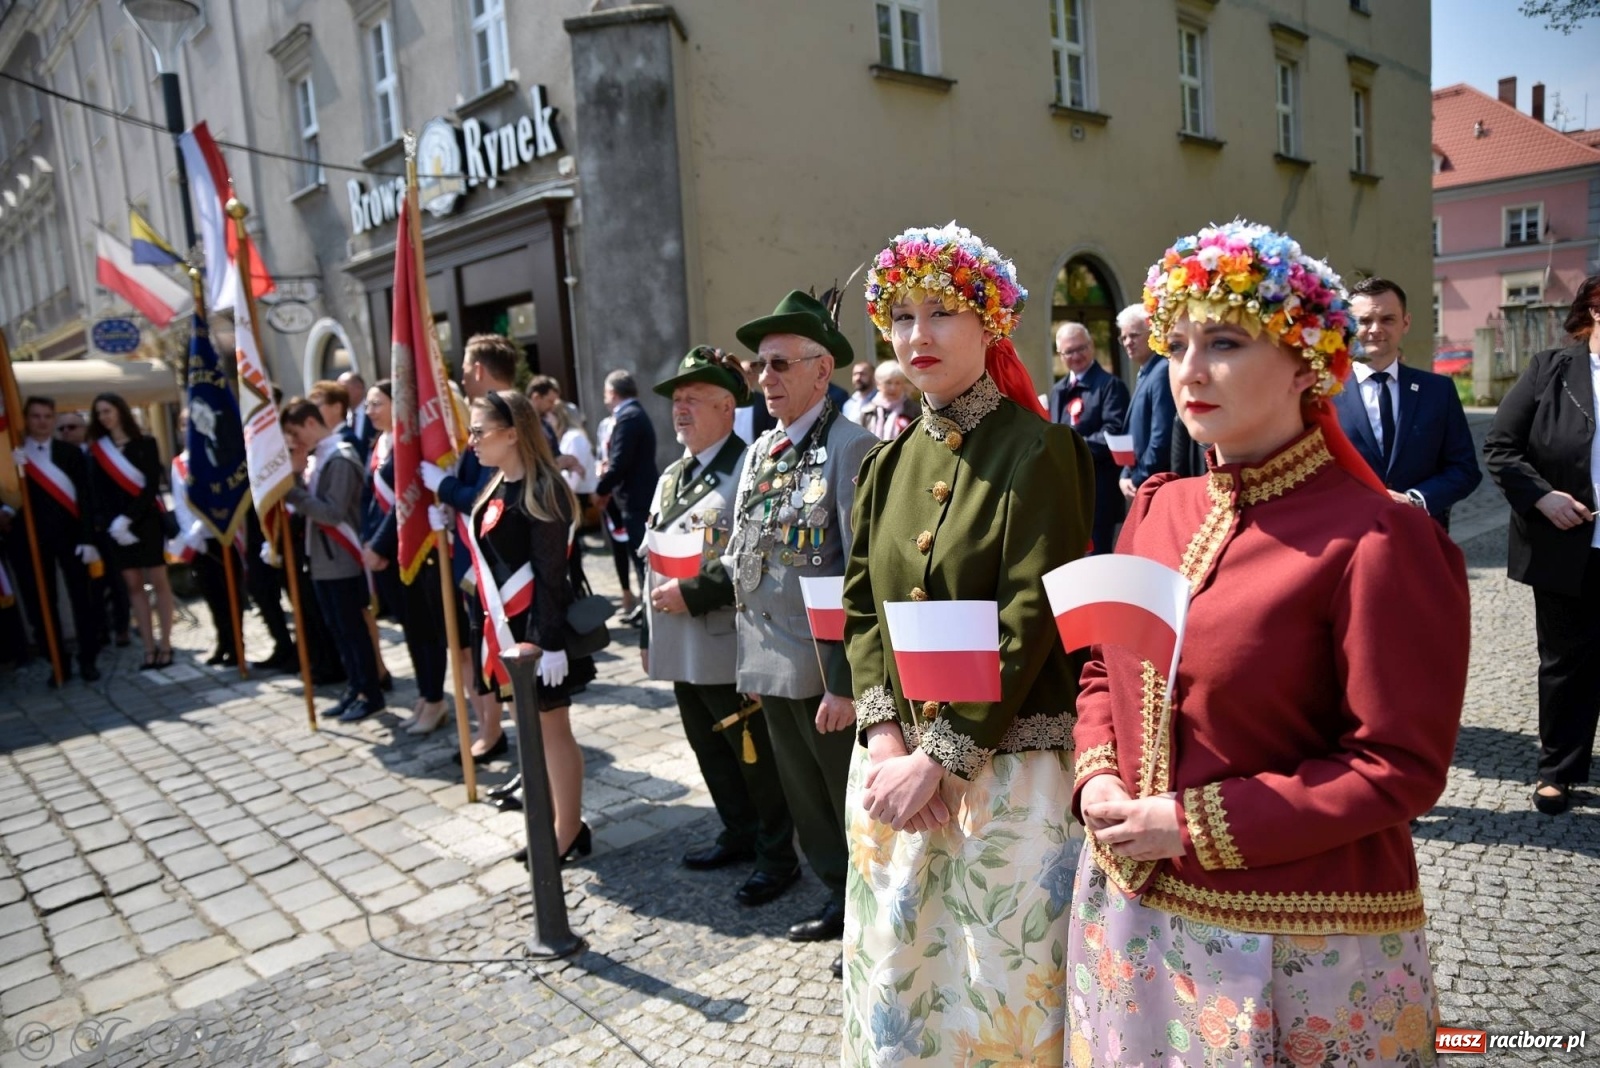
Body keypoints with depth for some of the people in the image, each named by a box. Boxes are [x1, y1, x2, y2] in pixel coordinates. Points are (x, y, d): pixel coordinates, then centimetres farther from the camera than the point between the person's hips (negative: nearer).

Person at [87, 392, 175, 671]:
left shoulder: (145, 443, 1)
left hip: (146, 520, -3)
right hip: (115, 527, 3)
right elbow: (96, 493, 5)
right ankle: (149, 648, 4)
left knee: (158, 581, -2)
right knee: (134, 586, 2)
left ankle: (165, 645, 2)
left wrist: (128, 518, -15)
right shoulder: (96, 449, 10)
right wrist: (110, 525, -9)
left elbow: (152, 486, -7)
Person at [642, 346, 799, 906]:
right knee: (711, 751, 19)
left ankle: (778, 855, 22)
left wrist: (694, 594, -21)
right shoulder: (672, 475, 14)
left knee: (755, 757, 5)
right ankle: (739, 835, 37)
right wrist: (648, 631, 18)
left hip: (729, 650, -8)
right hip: (681, 648, 8)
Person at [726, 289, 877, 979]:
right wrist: (750, 659, 13)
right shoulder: (759, 450, 10)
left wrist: (846, 683, -19)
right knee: (804, 799, 20)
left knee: (852, 802, 10)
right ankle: (842, 898, 40)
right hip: (771, 663, 7)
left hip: (826, 668, -7)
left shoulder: (849, 445, -14)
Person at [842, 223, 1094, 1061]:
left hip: (1006, 765, -5)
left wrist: (943, 757, -17)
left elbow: (1030, 621, -16)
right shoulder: (889, 463, 8)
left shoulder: (1039, 451, -10)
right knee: (894, 971, 18)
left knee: (1000, 979, 8)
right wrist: (884, 734, -8)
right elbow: (860, 605, 5)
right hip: (897, 762, 6)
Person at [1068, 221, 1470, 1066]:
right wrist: (1097, 778, -6)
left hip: (1295, 943, -5)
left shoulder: (1377, 542, -16)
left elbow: (1401, 767, -16)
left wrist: (1194, 825, -18)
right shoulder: (1156, 509, 2)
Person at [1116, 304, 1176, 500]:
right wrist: (1126, 475, 7)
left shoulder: (1163, 371, -15)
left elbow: (1162, 438, -21)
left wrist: (1138, 480, -13)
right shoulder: (1144, 374, 17)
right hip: (1140, 486, 9)